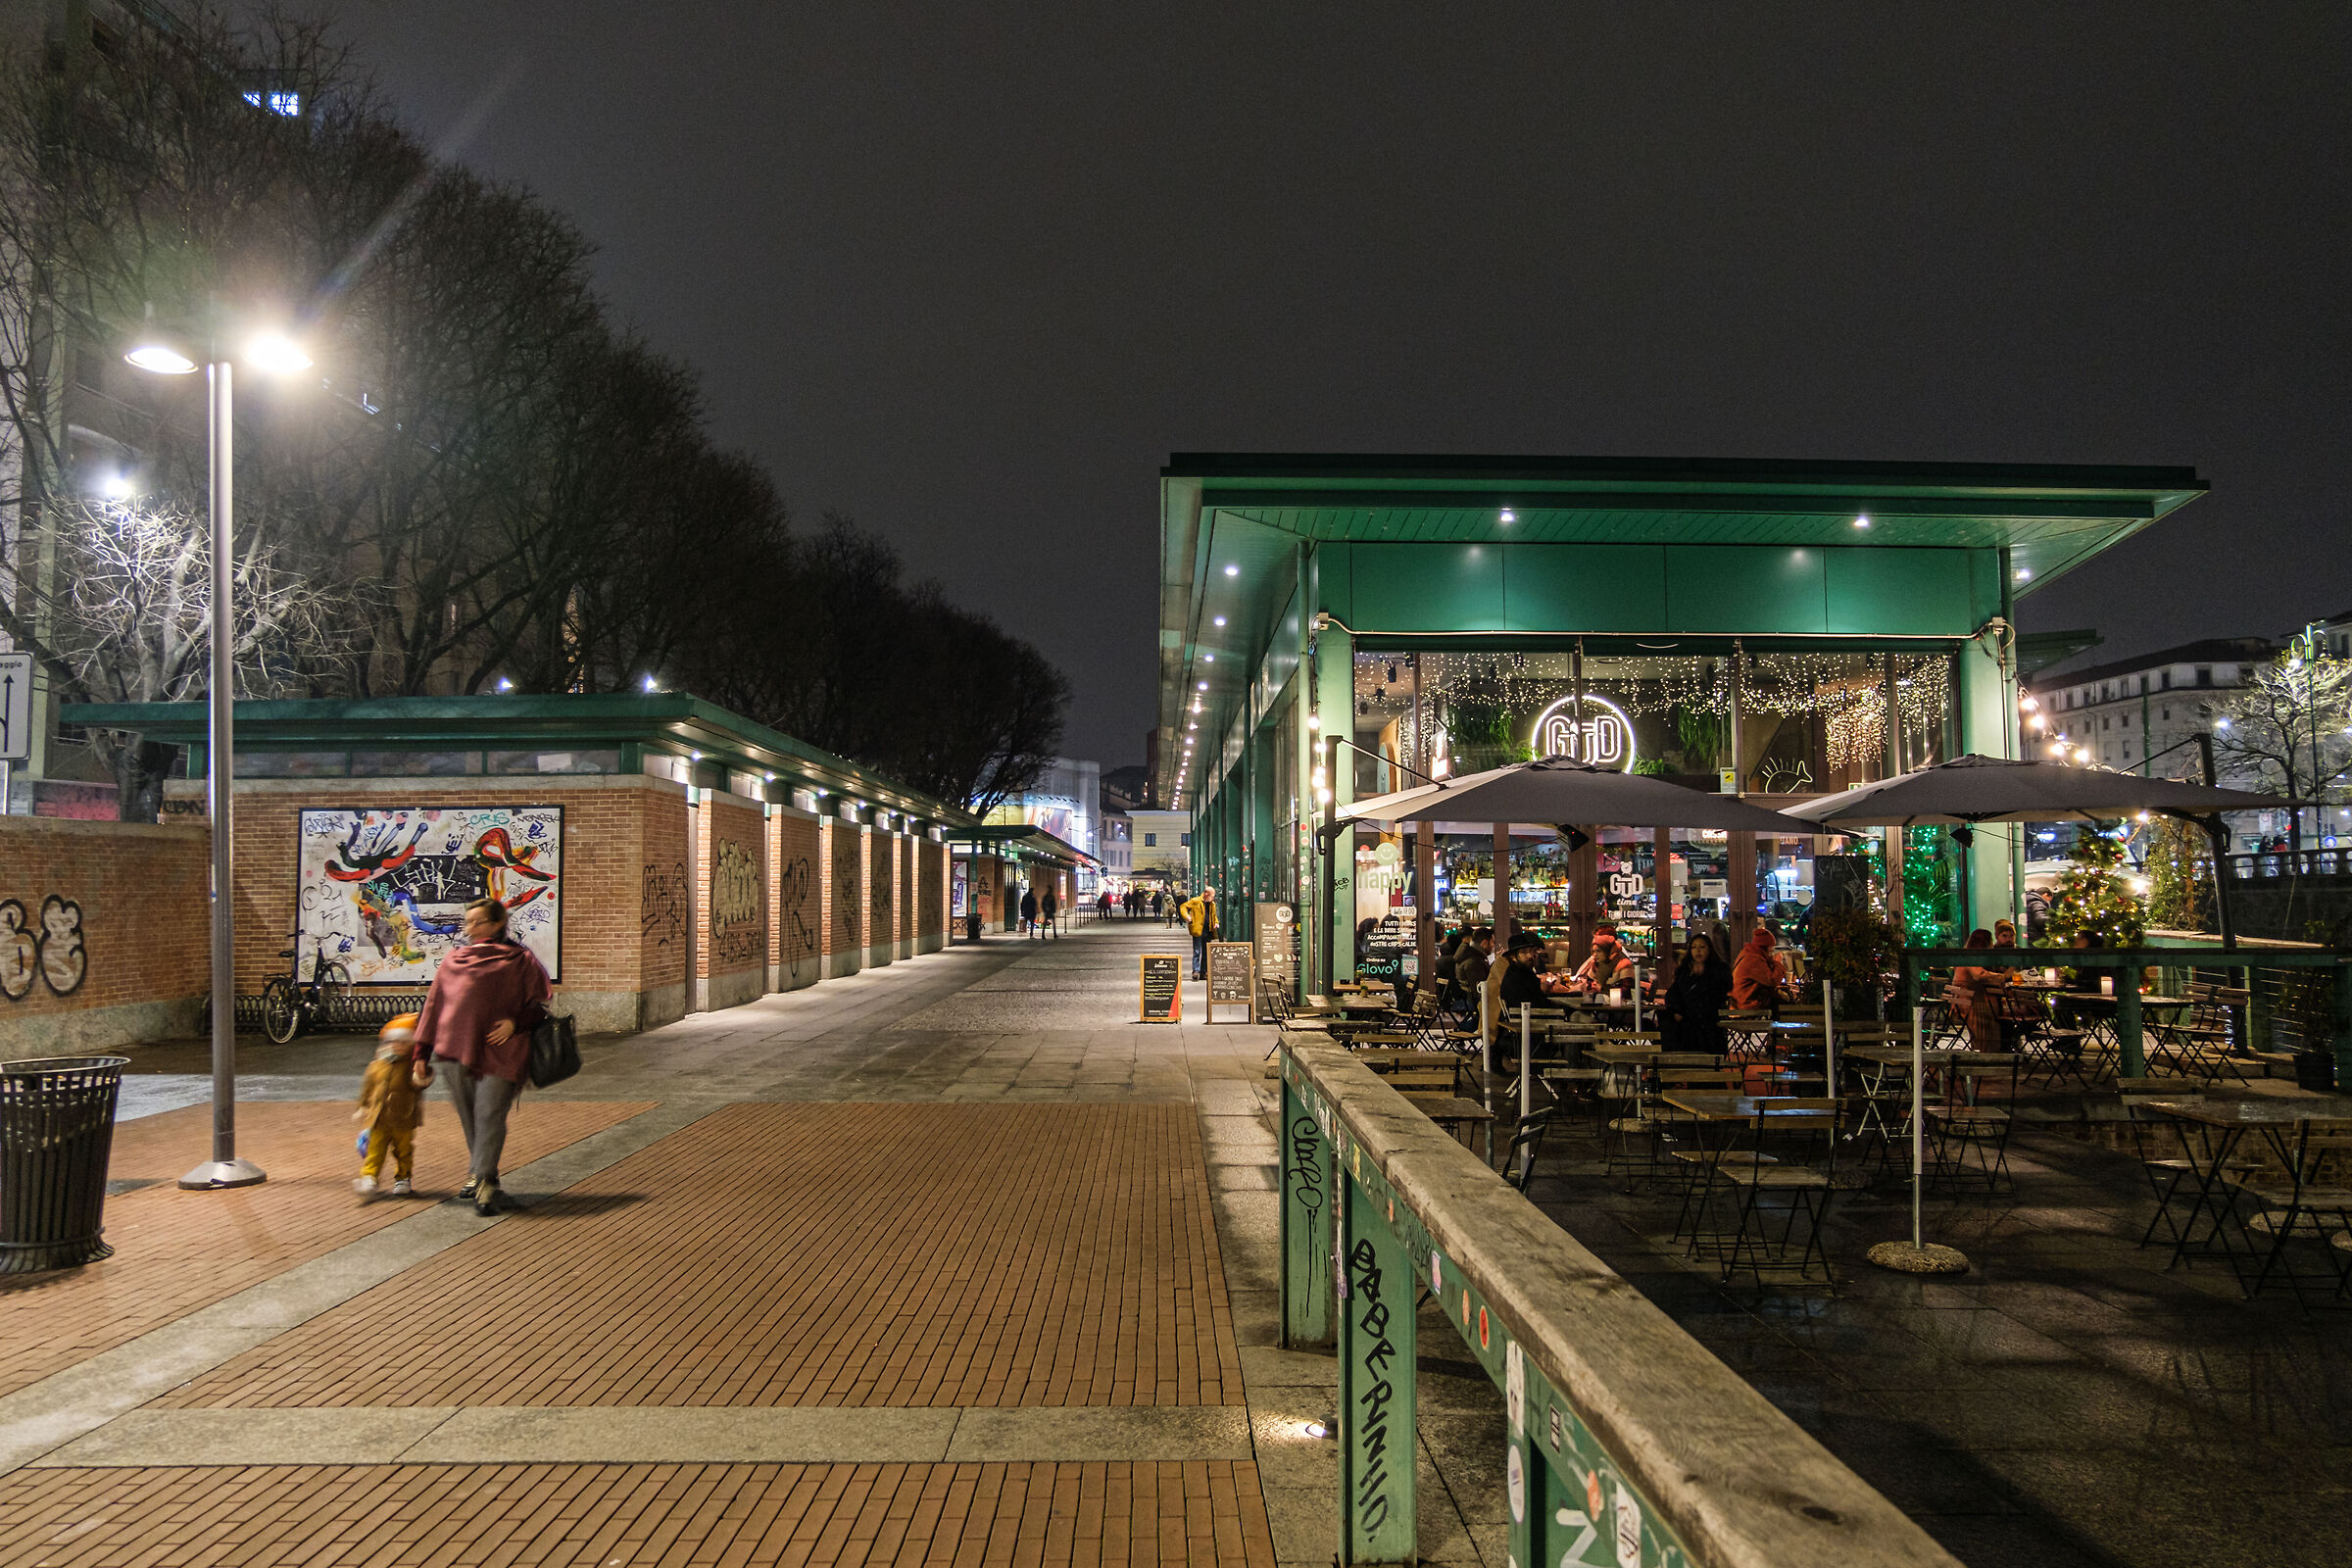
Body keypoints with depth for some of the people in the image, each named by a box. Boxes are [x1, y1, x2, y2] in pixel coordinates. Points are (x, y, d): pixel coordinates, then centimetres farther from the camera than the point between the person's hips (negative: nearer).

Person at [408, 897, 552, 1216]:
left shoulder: (520, 960, 4)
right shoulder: (454, 960, 16)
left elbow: (541, 1002, 3)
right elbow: (434, 1006, 16)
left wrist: (516, 1022, -15)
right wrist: (421, 1055, 13)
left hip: (499, 1051, -4)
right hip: (457, 1048, 4)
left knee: (489, 1115, -11)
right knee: (468, 1117, 9)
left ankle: (484, 1182, -10)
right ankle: (479, 1174, 22)